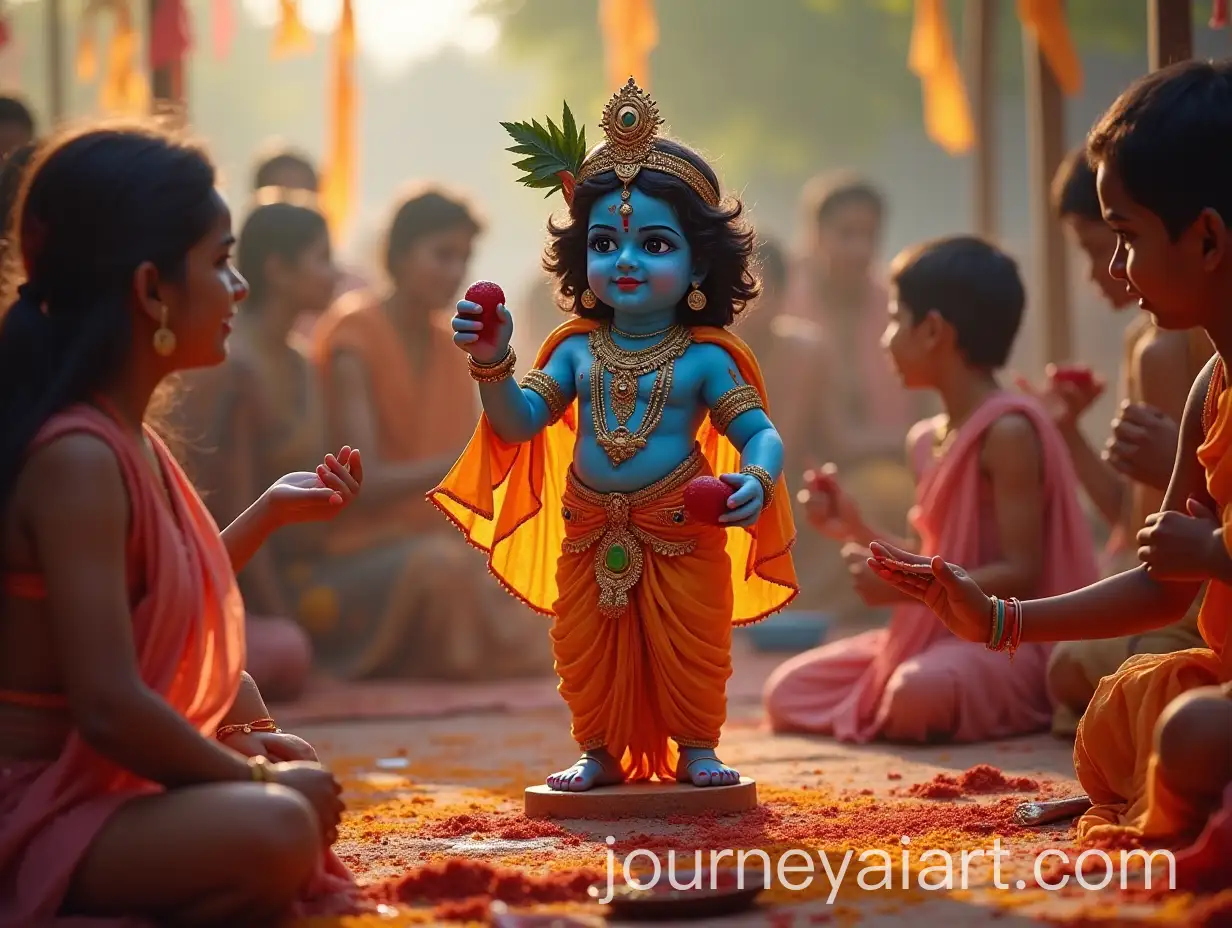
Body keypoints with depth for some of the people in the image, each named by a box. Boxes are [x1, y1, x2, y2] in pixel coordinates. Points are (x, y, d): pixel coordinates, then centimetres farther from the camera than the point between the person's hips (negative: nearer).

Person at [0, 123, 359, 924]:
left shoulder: (130, 439, 8)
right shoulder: (76, 459, -22)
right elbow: (110, 707, -29)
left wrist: (272, 512, 22)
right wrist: (258, 780, -17)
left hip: (106, 775, 11)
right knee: (274, 831, -34)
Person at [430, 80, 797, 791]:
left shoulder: (704, 359, -8)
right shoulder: (578, 351, 1)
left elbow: (762, 434, -12)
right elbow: (519, 421, -2)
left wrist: (756, 480, -34)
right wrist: (493, 365, -18)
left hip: (682, 539, -3)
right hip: (591, 539, 3)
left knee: (691, 651, 6)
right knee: (587, 652, 11)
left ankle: (697, 749, 22)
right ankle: (601, 752, 26)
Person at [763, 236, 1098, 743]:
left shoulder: (1008, 430, -16)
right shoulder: (927, 439, 11)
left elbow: (1021, 573, -21)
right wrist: (855, 529, 7)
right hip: (937, 634, 8)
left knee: (917, 693, -39)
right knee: (787, 691, -1)